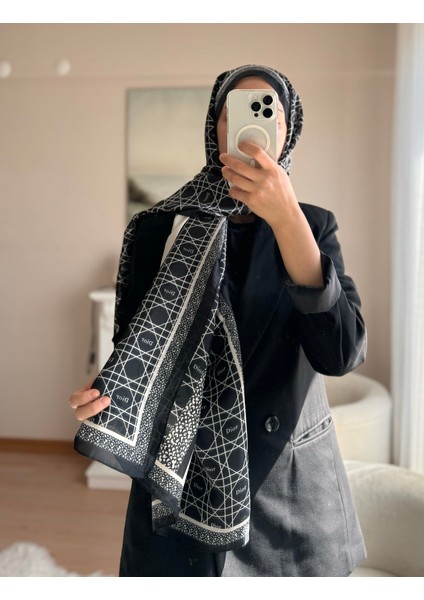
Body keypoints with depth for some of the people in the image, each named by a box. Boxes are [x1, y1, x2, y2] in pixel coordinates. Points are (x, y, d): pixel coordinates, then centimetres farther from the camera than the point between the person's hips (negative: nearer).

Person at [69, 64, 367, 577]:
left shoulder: (313, 225, -3)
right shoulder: (156, 229, -7)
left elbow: (341, 352, -18)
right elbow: (133, 351, -2)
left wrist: (287, 219, -27)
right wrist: (104, 397, -24)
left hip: (295, 485, 2)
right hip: (180, 481, -1)